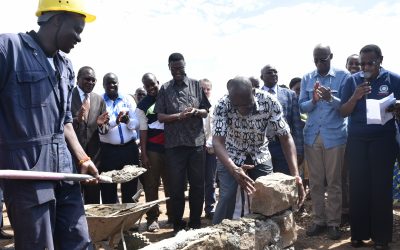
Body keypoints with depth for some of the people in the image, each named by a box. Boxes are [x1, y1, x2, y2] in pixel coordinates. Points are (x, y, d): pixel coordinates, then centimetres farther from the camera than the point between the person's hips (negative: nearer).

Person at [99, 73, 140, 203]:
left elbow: (137, 123, 1)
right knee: (108, 189, 7)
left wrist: (128, 121, -20)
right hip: (108, 150, -2)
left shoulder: (128, 100, 8)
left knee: (130, 187, 9)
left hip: (129, 148, 2)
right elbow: (100, 127, -10)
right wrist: (116, 121, -26)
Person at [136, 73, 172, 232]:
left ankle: (173, 215, 19)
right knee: (151, 184, 0)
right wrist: (143, 154, -6)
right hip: (153, 149, -2)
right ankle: (152, 218, 7)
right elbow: (143, 131, -1)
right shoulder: (142, 106, 2)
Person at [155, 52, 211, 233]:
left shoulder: (196, 85, 6)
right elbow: (160, 116, 0)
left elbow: (206, 112, 7)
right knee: (176, 186, 6)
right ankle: (178, 224, 18)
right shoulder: (165, 89, 6)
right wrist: (179, 116, -16)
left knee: (197, 184, 6)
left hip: (196, 142, 1)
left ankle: (195, 223, 20)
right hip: (174, 144, 0)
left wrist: (196, 111, -15)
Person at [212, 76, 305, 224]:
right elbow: (217, 141, -34)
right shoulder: (223, 105, -28)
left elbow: (285, 137, -24)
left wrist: (295, 174, -36)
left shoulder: (269, 102, -26)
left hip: (260, 156, 2)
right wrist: (234, 170, -53)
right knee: (227, 198, -13)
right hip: (230, 157, -1)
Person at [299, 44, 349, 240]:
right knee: (315, 181, 8)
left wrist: (330, 98, -26)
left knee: (334, 181, 4)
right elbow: (302, 106, 5)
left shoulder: (343, 76, -3)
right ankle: (318, 221, 18)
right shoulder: (306, 79, 8)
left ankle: (333, 223, 14)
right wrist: (313, 100, -17)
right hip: (312, 136, 3)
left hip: (335, 136, -3)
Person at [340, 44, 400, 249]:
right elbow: (343, 113, 1)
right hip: (356, 141, 2)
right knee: (358, 187, 4)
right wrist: (355, 97, -17)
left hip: (383, 140, -1)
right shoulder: (352, 80, 3)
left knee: (381, 188, 2)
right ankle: (359, 233, 14)